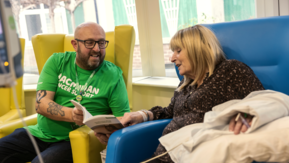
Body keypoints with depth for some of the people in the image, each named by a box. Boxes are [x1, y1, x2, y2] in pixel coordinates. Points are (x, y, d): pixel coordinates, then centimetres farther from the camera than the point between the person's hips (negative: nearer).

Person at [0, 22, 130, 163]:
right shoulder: (57, 61, 3)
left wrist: (111, 132, -28)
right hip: (40, 134, 4)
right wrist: (71, 114, -26)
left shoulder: (113, 75, -4)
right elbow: (41, 104, -6)